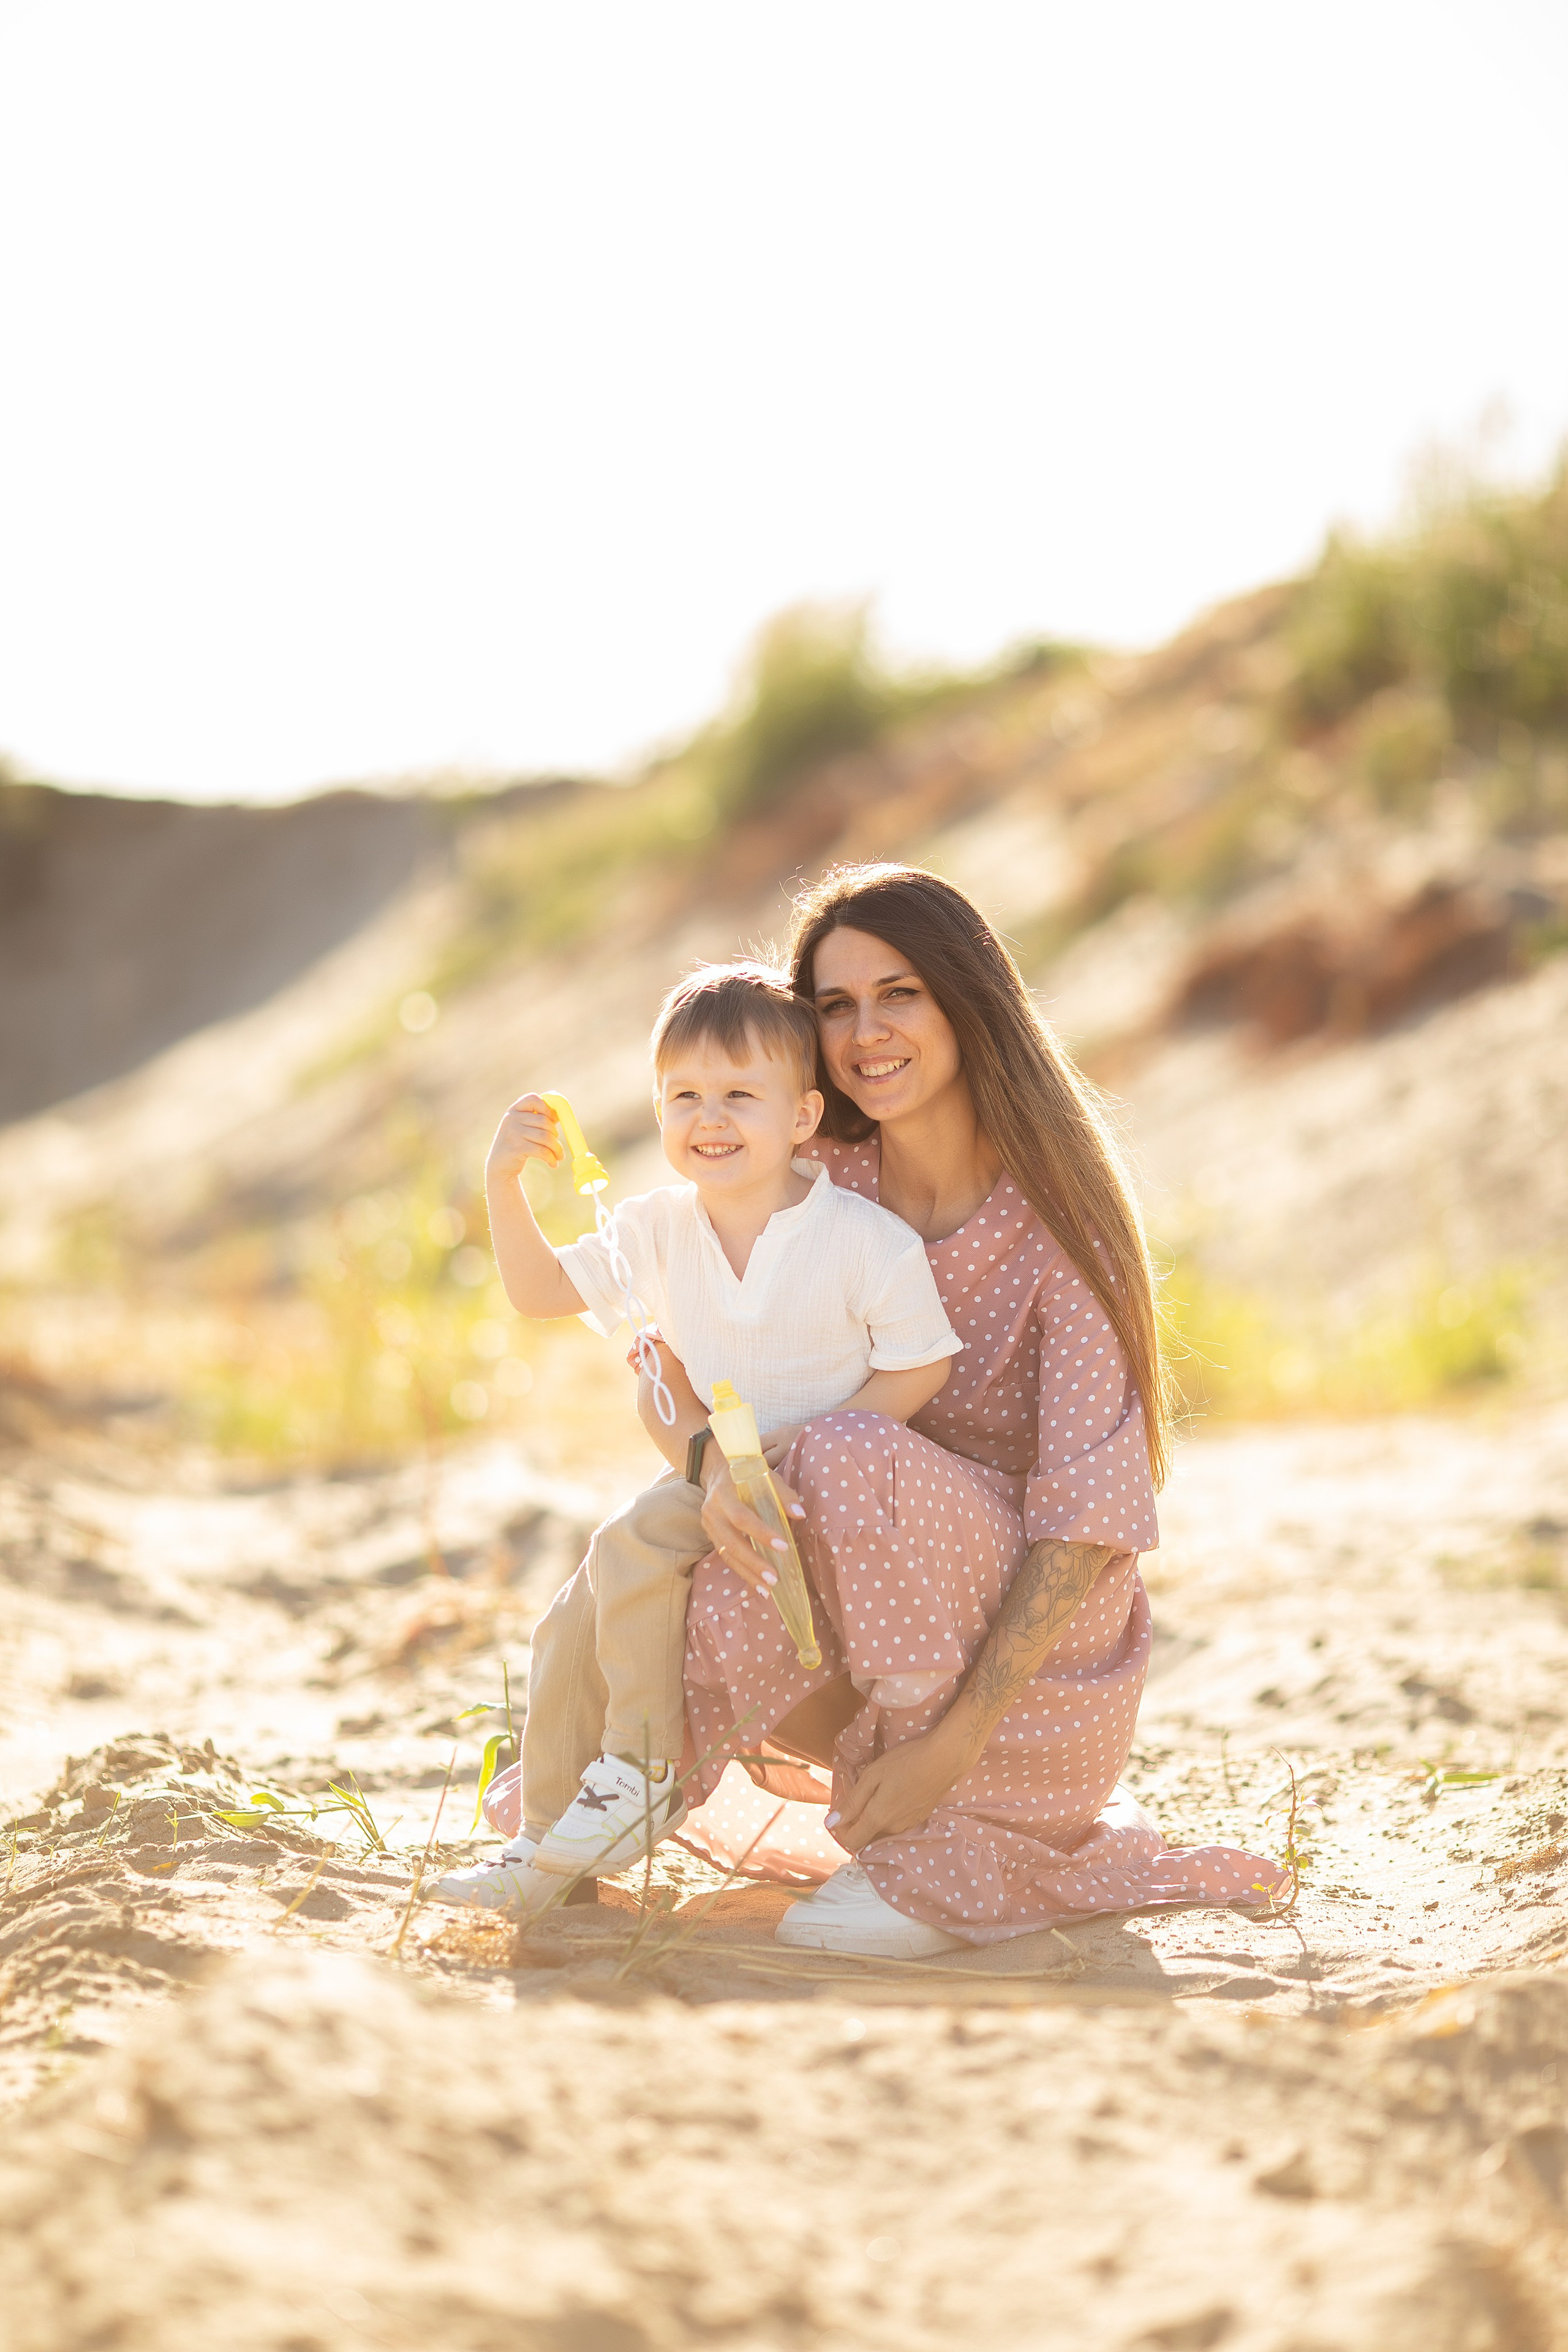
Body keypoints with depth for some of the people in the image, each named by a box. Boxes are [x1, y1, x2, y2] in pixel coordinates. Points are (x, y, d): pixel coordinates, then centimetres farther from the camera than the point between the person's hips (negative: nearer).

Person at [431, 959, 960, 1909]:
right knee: (571, 1631, -6)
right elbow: (541, 1288, 7)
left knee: (633, 1547, -26)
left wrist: (810, 1441, -23)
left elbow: (922, 1366, -12)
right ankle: (548, 1843, 6)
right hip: (715, 1477, 6)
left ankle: (641, 1775, -13)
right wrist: (506, 1183, -8)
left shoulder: (868, 1241, -16)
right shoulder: (660, 1230, 0)